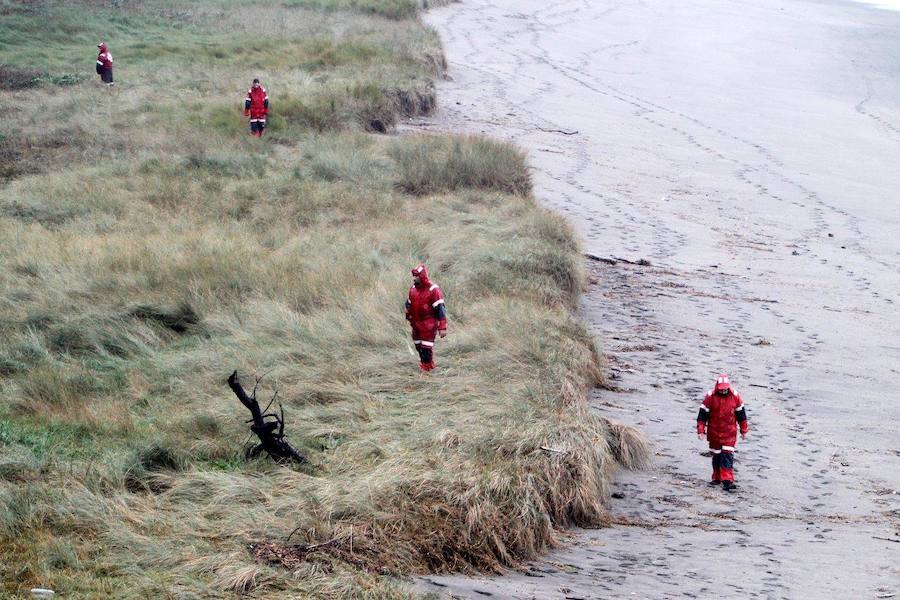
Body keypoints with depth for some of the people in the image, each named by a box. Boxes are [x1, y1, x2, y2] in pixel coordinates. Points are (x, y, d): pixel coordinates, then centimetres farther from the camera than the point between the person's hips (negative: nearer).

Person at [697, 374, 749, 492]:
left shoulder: (735, 396, -5)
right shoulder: (710, 396, -9)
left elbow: (741, 414, 6)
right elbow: (703, 414, -4)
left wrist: (744, 430, 11)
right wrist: (701, 430, -7)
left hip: (729, 432, 0)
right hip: (714, 432, 0)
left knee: (728, 455, -9)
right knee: (716, 455, 11)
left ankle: (727, 481, -13)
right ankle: (717, 478, 25)